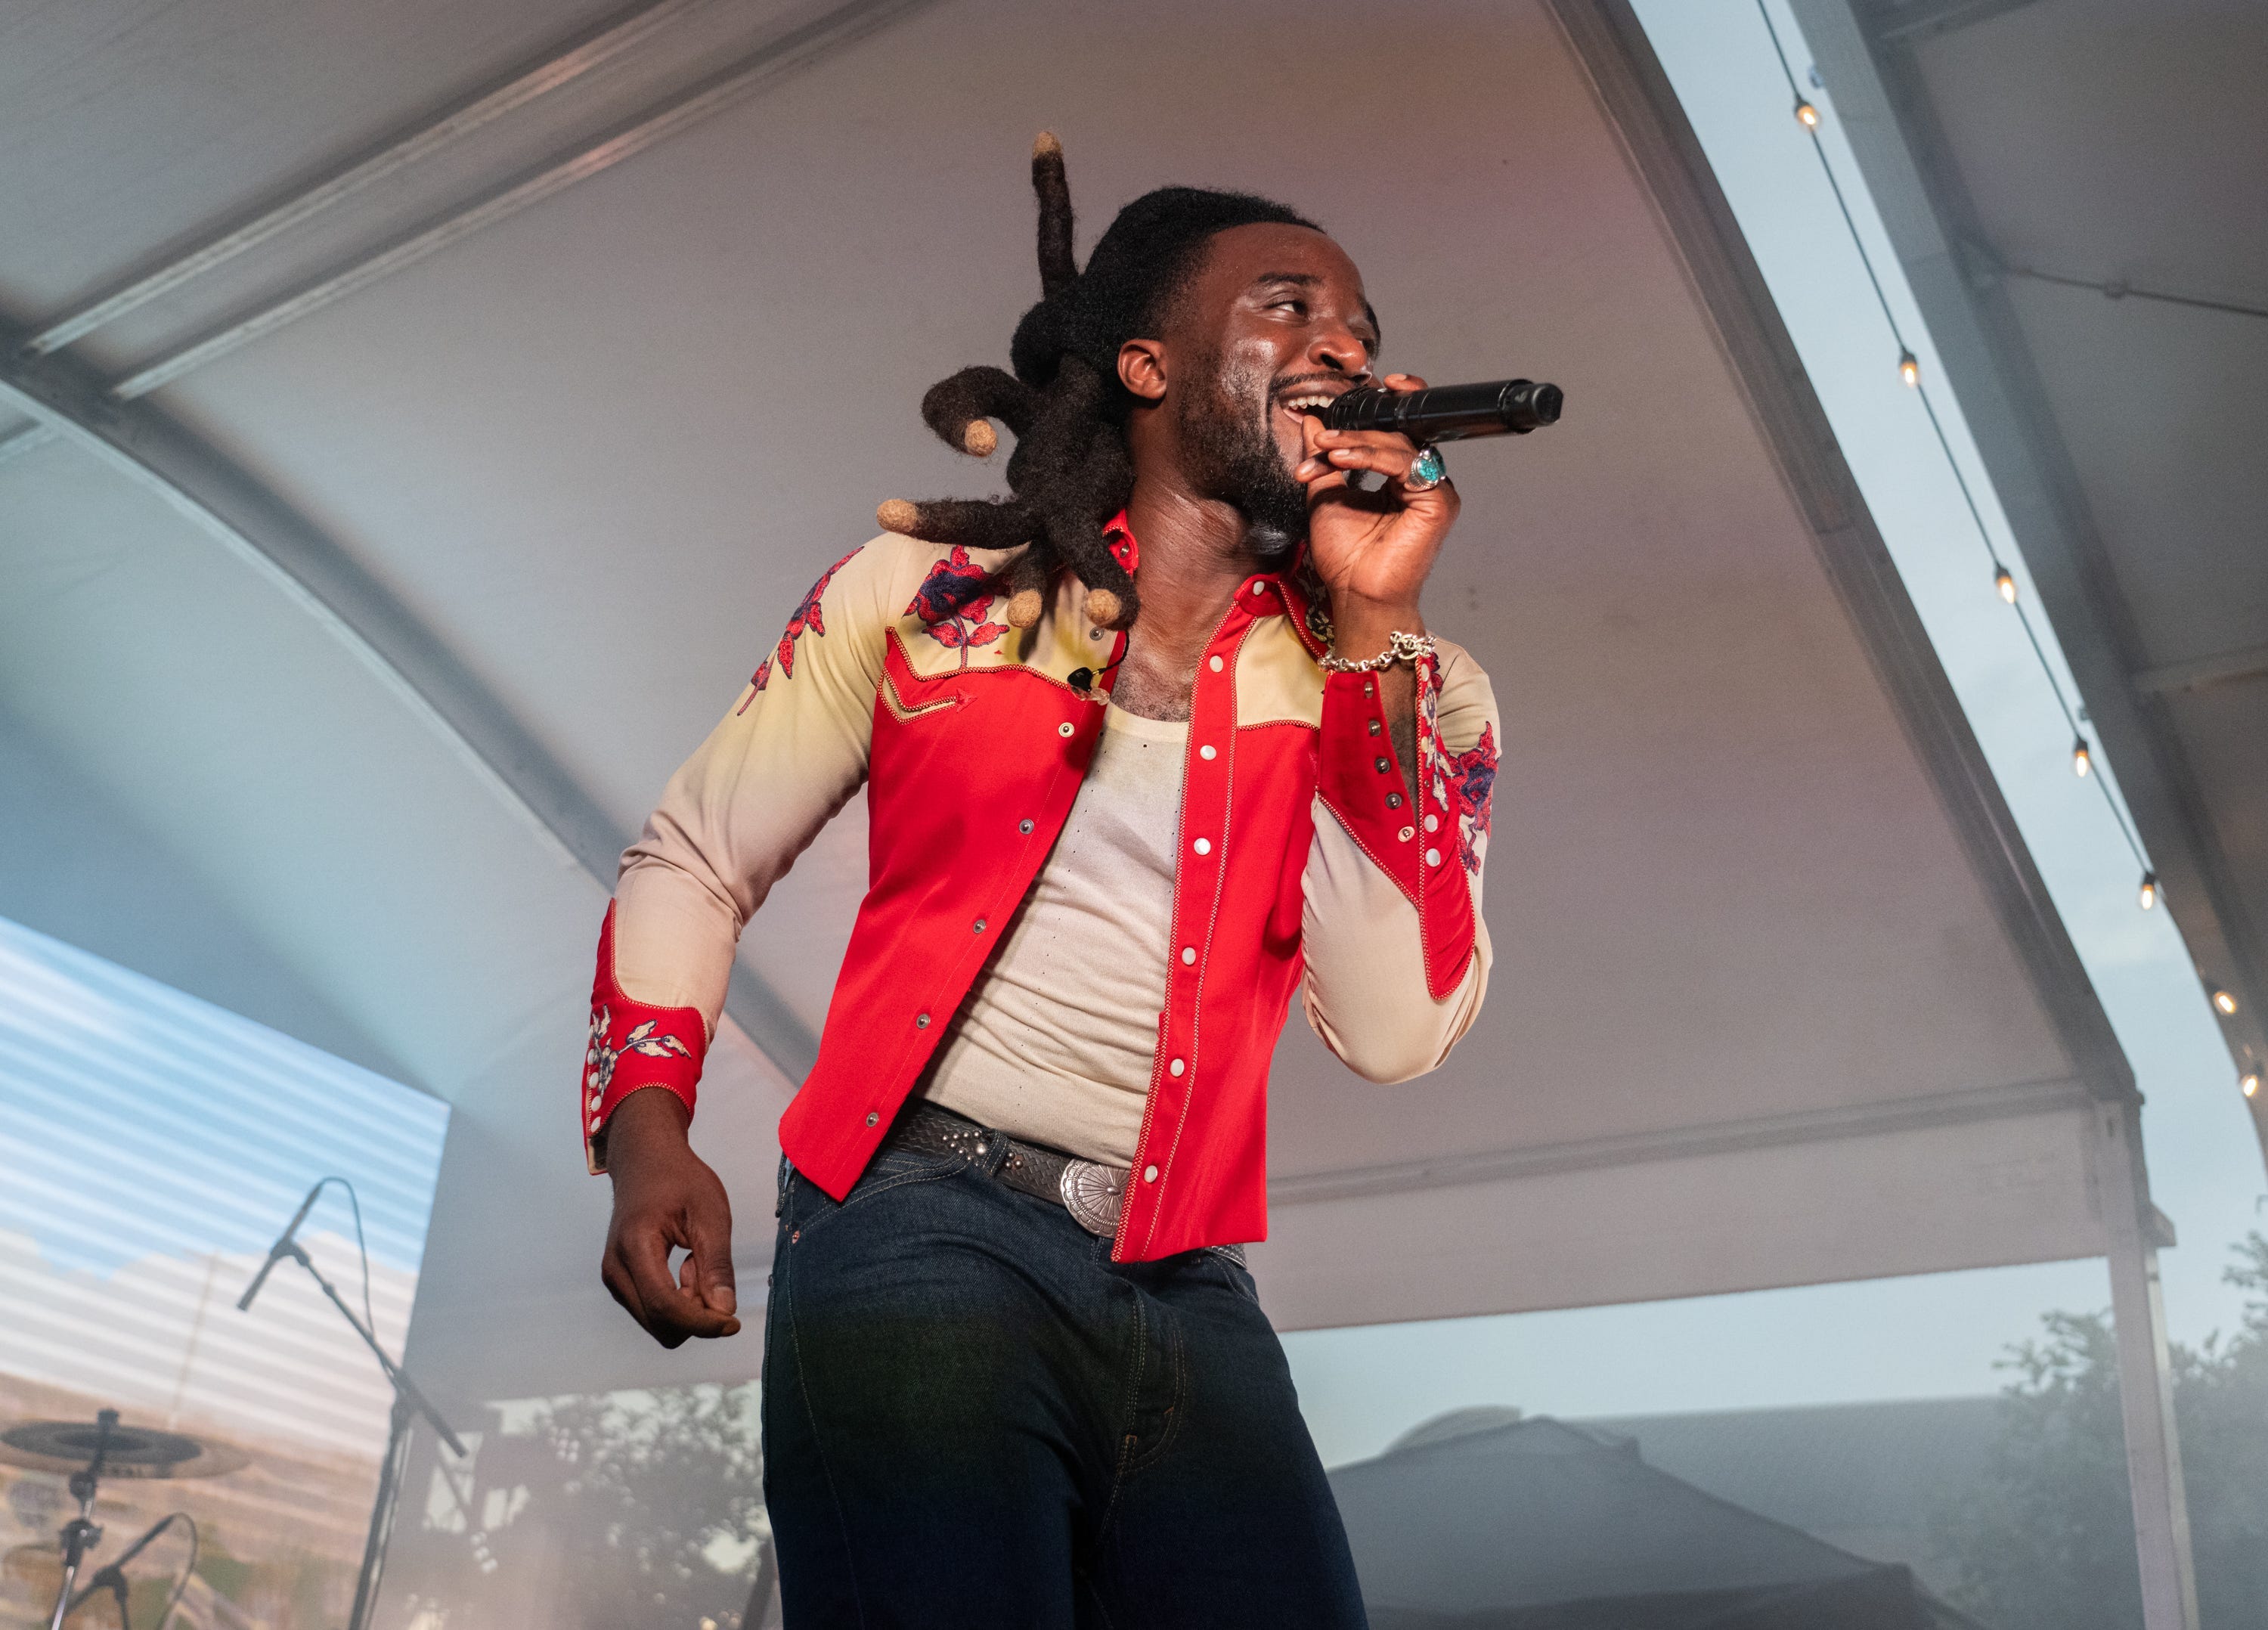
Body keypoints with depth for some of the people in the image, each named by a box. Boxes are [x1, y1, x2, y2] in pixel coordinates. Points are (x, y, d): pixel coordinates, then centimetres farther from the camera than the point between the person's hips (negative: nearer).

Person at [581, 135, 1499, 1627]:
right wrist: (647, 1125, -5)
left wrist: (1374, 622, -5)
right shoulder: (928, 588, 7)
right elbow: (694, 858, 12)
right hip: (930, 1236, -2)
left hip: (1195, 1306, 3)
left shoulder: (1389, 689, 10)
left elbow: (1398, 1030, -5)